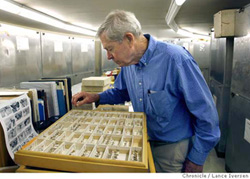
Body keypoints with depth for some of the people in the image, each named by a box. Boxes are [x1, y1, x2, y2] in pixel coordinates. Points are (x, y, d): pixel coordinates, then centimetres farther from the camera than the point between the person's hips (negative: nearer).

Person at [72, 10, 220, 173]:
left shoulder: (176, 59, -27)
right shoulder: (128, 62, -5)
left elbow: (206, 114, -21)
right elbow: (121, 92, 14)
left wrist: (196, 161, -13)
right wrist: (96, 97, -4)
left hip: (174, 148, -6)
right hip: (143, 142, 6)